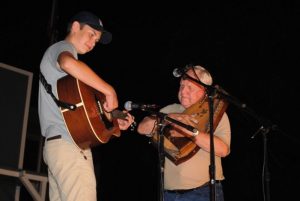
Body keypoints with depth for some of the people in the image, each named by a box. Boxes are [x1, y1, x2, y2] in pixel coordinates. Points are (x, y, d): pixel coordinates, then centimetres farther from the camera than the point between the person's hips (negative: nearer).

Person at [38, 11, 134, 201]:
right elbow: (68, 63, -30)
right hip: (69, 143, -10)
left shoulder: (55, 52, 29)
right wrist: (109, 91, -23)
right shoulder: (62, 47, 0)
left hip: (57, 143, 10)